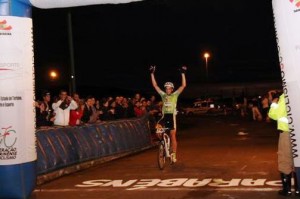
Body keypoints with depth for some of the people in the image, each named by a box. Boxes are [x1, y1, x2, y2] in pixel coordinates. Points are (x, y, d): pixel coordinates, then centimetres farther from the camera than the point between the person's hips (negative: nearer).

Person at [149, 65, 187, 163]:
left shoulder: (175, 95, 2)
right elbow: (155, 85, 7)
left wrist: (183, 73, -12)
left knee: (173, 136, -1)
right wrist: (152, 73, 2)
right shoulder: (163, 95, 8)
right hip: (164, 116, 3)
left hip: (172, 116, -3)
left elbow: (183, 85, -7)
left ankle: (173, 155, 8)